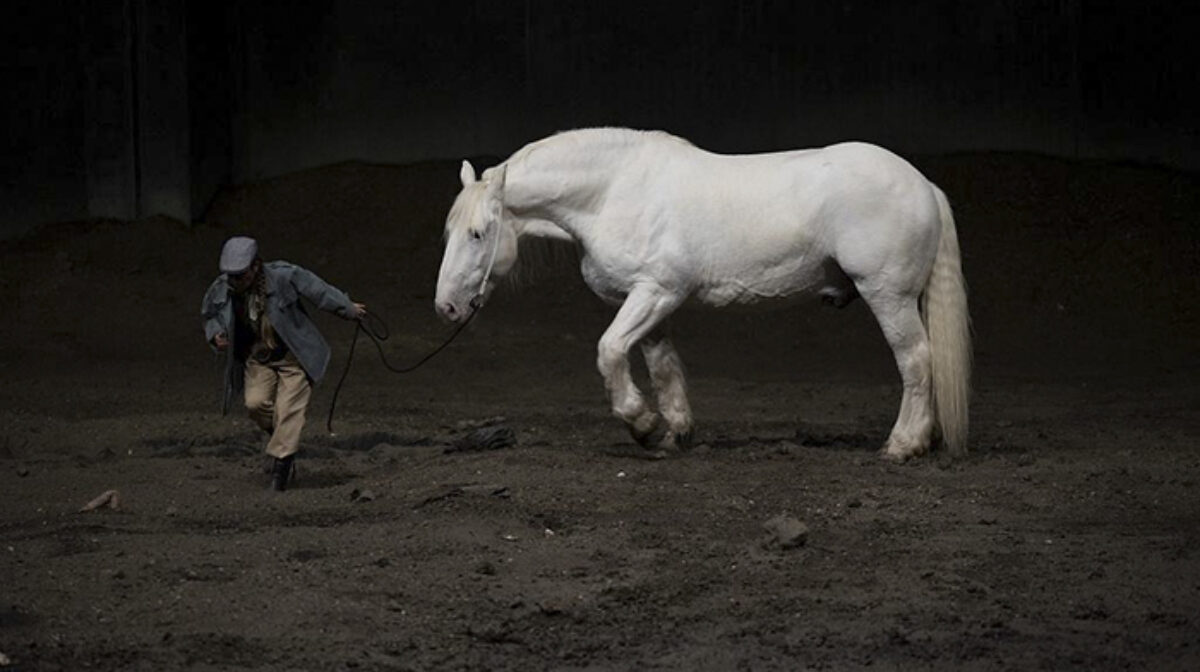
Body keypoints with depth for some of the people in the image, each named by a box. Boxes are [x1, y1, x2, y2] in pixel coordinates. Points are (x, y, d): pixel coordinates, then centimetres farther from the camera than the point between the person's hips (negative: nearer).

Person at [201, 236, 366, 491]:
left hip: (293, 356, -3)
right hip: (257, 360, 3)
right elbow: (210, 316, 11)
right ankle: (284, 438, 10)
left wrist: (348, 309, 8)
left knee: (288, 410, -13)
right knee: (255, 403, -17)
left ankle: (281, 465, -8)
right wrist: (215, 336, -12)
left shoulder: (283, 277, -21)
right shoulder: (219, 291, -11)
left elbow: (318, 290, -5)